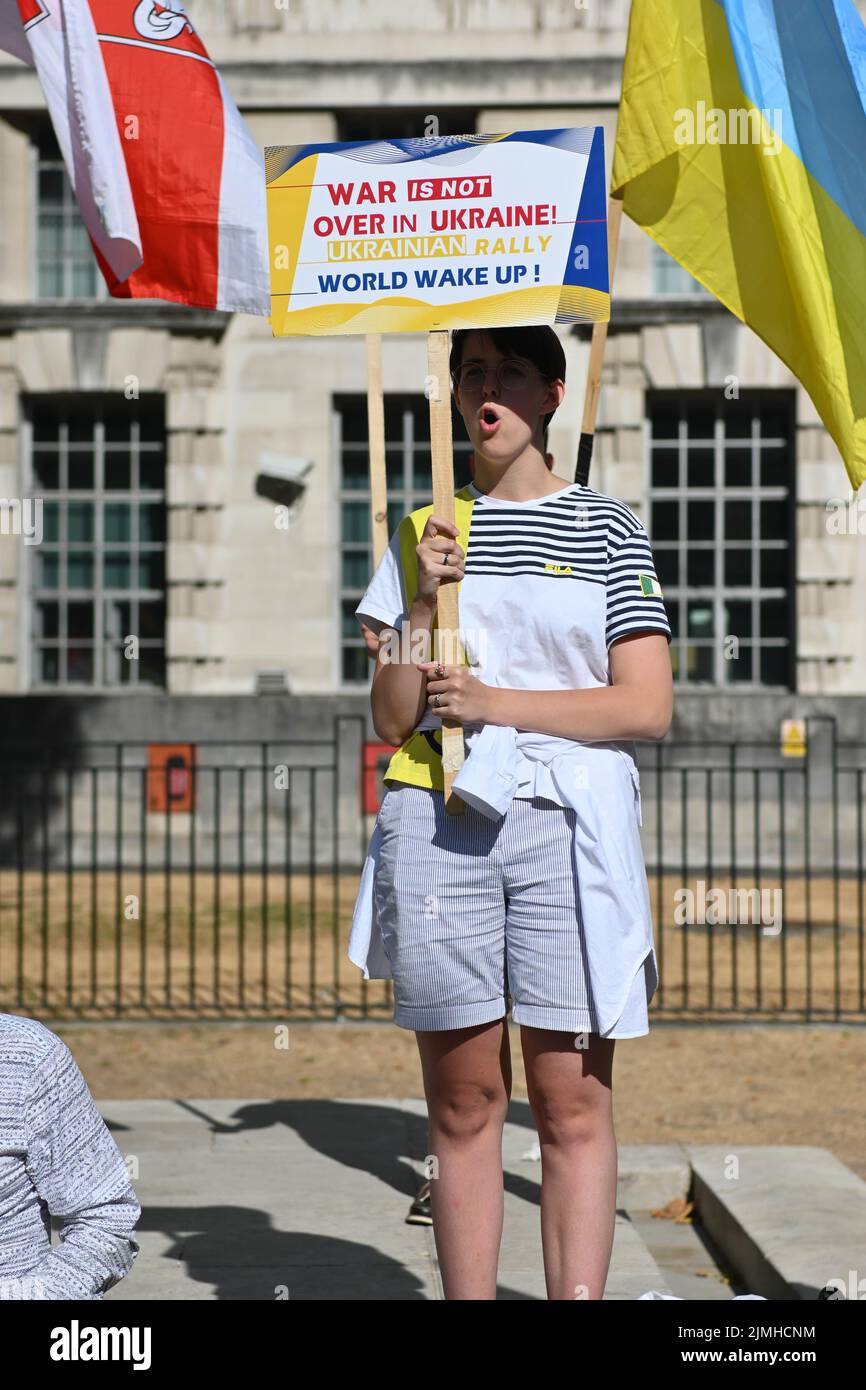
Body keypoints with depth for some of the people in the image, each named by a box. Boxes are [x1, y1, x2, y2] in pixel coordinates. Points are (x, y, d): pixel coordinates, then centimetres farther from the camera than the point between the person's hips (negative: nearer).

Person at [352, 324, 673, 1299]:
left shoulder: (606, 529, 7)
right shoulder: (423, 535, 13)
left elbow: (647, 708, -1)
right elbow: (391, 720, 9)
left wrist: (497, 703, -8)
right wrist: (423, 606, -5)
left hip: (569, 822, -2)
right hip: (435, 821, 2)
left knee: (572, 1099, -4)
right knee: (463, 1100, 3)